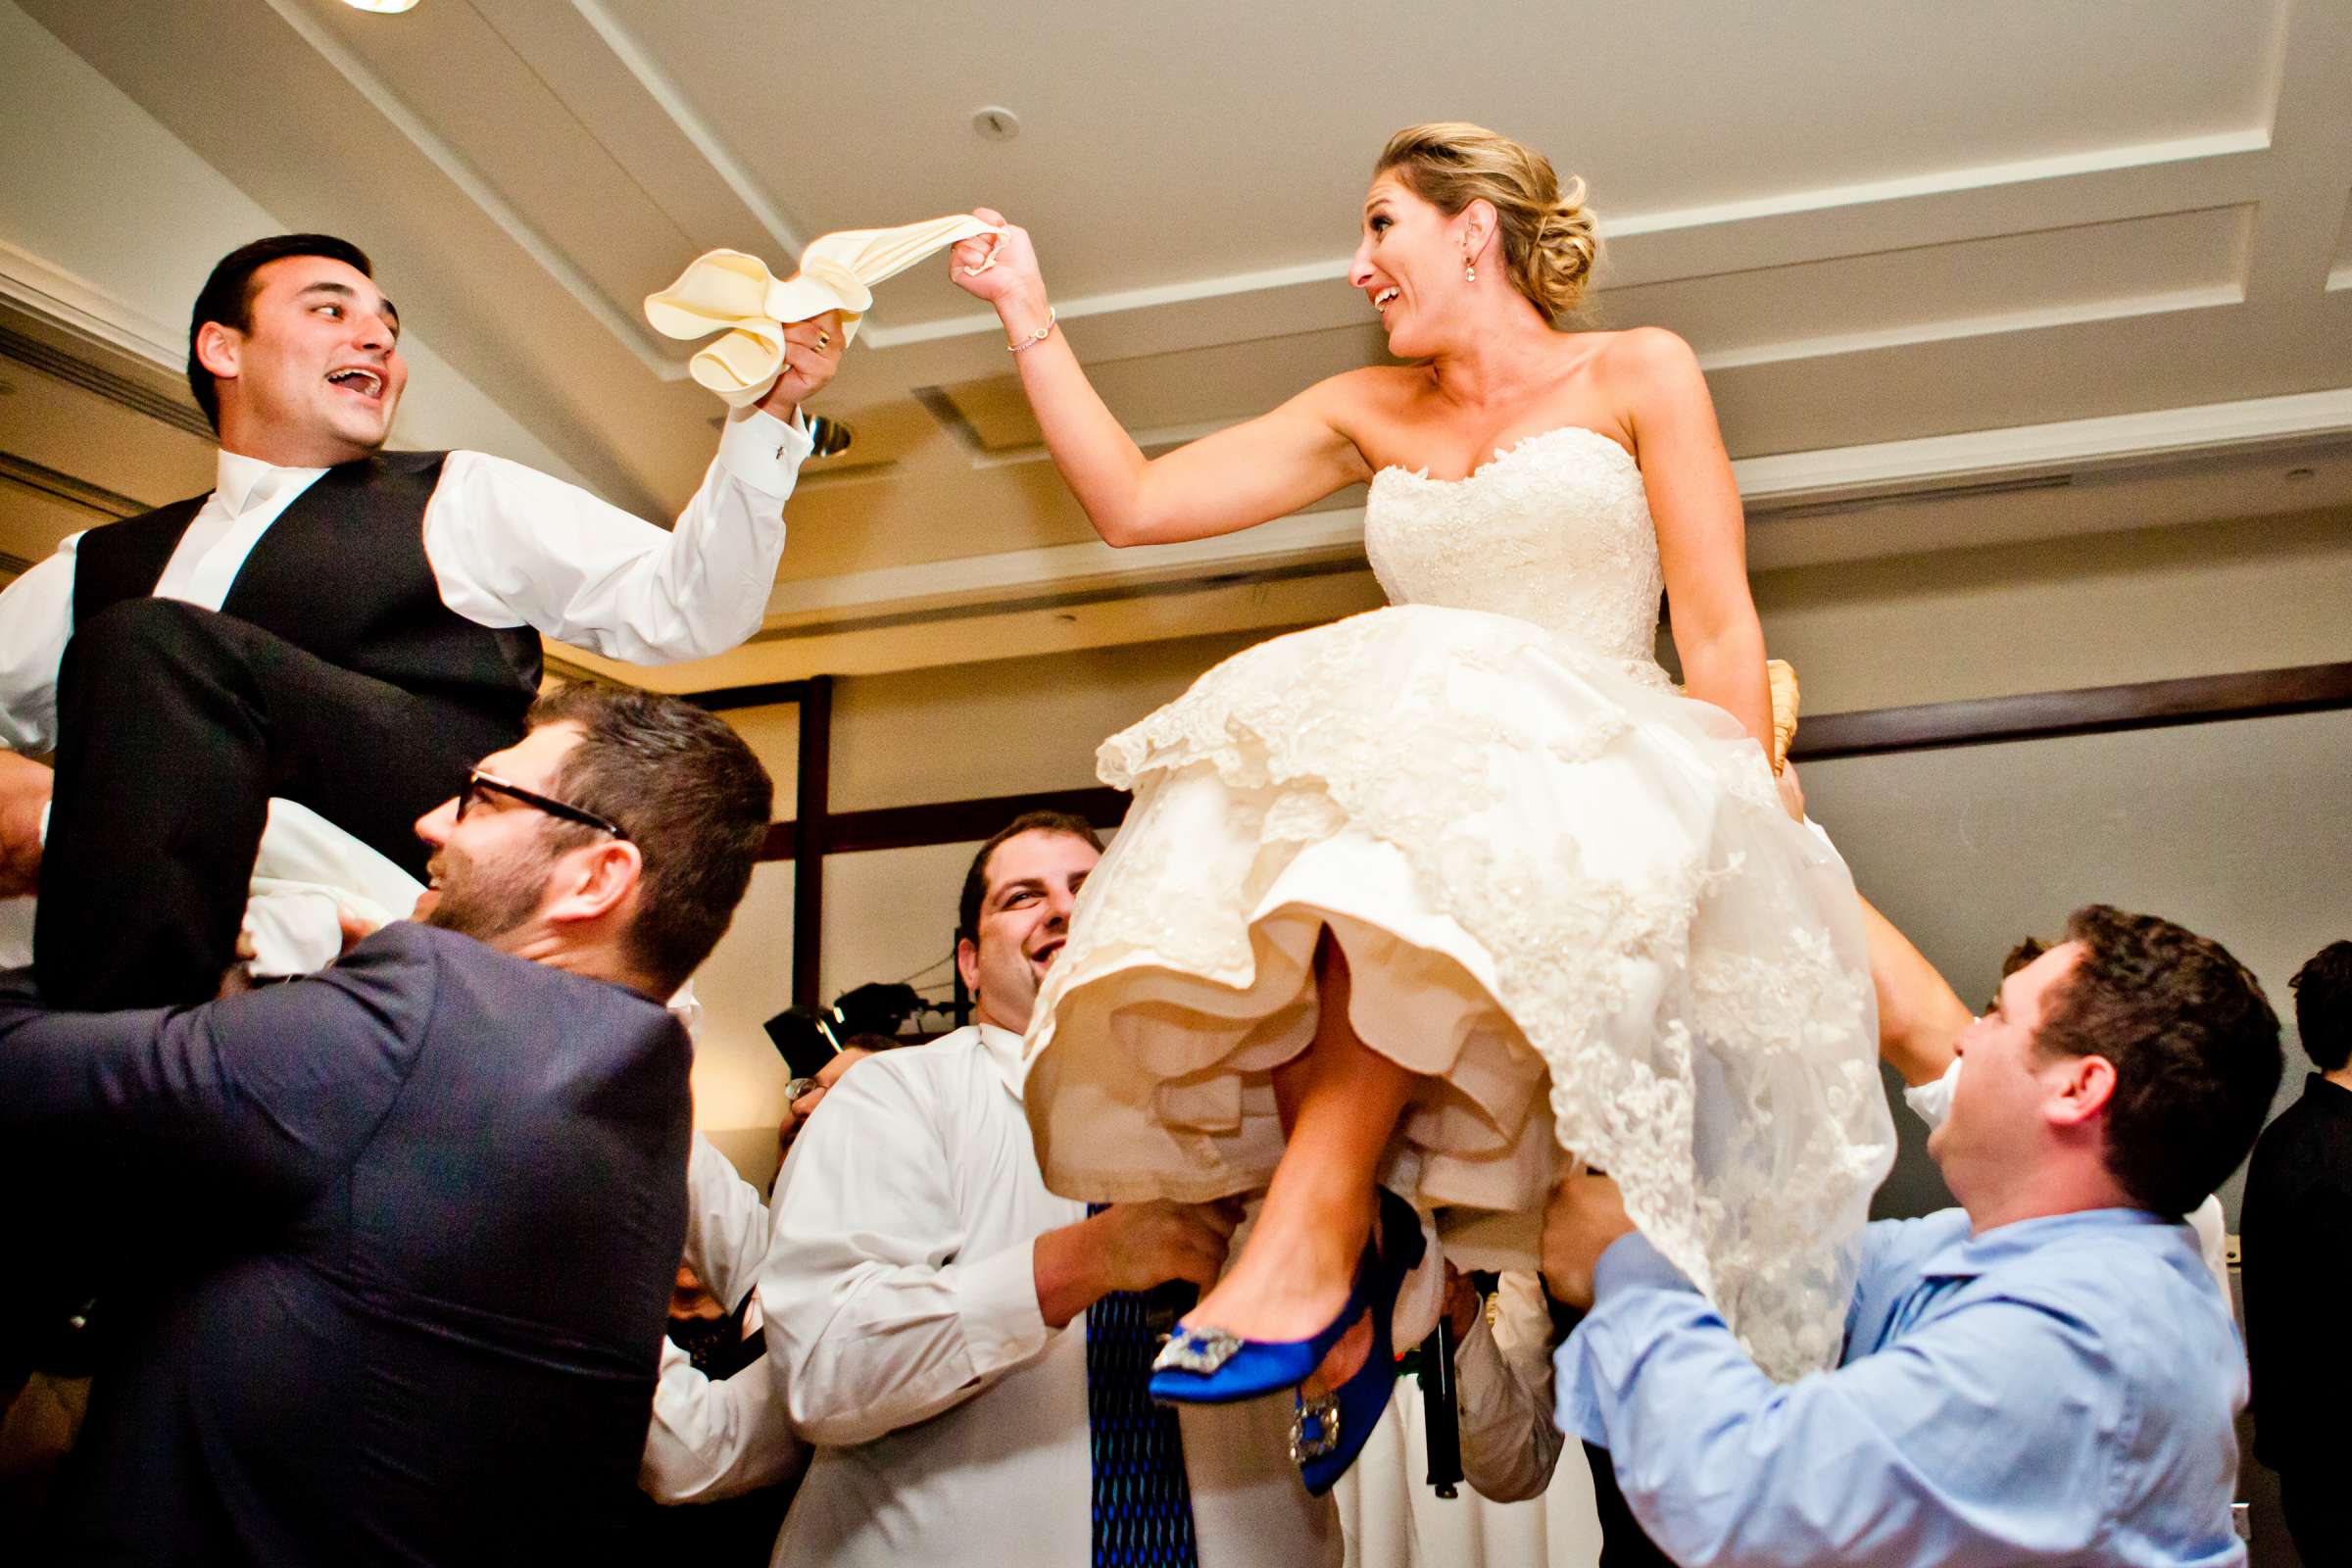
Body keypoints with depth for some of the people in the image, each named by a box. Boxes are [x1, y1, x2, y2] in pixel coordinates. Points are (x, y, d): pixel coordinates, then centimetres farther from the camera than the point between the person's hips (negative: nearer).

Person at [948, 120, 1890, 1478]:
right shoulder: (1370, 415, 23)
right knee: (1233, 859, -30)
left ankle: (1315, 1230, -37)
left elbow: (1722, 635, 2)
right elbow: (1135, 503, 18)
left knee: (1419, 828, -38)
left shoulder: (1638, 375, 10)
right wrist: (1031, 320, 17)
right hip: (1412, 774, 4)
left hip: (1599, 778, -3)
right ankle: (1354, 1271, -30)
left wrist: (1749, 837, -9)